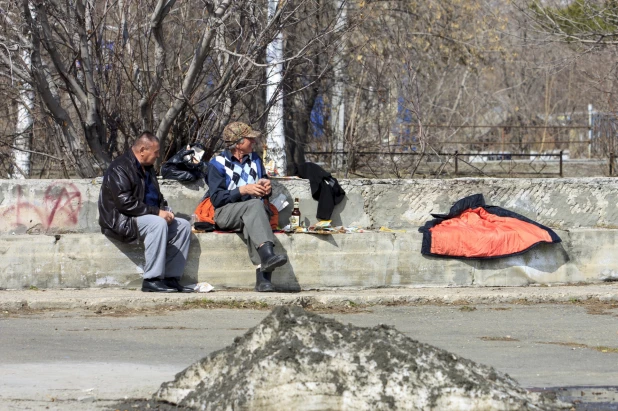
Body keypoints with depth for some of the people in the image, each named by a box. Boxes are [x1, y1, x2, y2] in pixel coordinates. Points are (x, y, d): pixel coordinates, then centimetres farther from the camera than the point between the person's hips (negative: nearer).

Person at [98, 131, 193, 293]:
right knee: (158, 224, -34)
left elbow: (157, 197, 27)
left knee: (183, 225, -3)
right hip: (121, 221, -10)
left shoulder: (147, 169, 17)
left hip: (146, 217, 10)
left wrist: (165, 211, 3)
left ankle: (171, 278, -6)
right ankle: (151, 280, -34)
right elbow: (125, 202, -25)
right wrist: (156, 212, -23)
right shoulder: (120, 169, -15)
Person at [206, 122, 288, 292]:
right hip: (225, 214, -3)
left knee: (251, 224, -36)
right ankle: (267, 254, -57)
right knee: (255, 204, -36)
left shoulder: (255, 159, 18)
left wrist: (266, 188, -2)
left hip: (252, 213, 3)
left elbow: (265, 188, 23)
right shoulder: (218, 163, 1)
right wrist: (243, 190, -18)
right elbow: (216, 199, -8)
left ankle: (262, 276, -55)